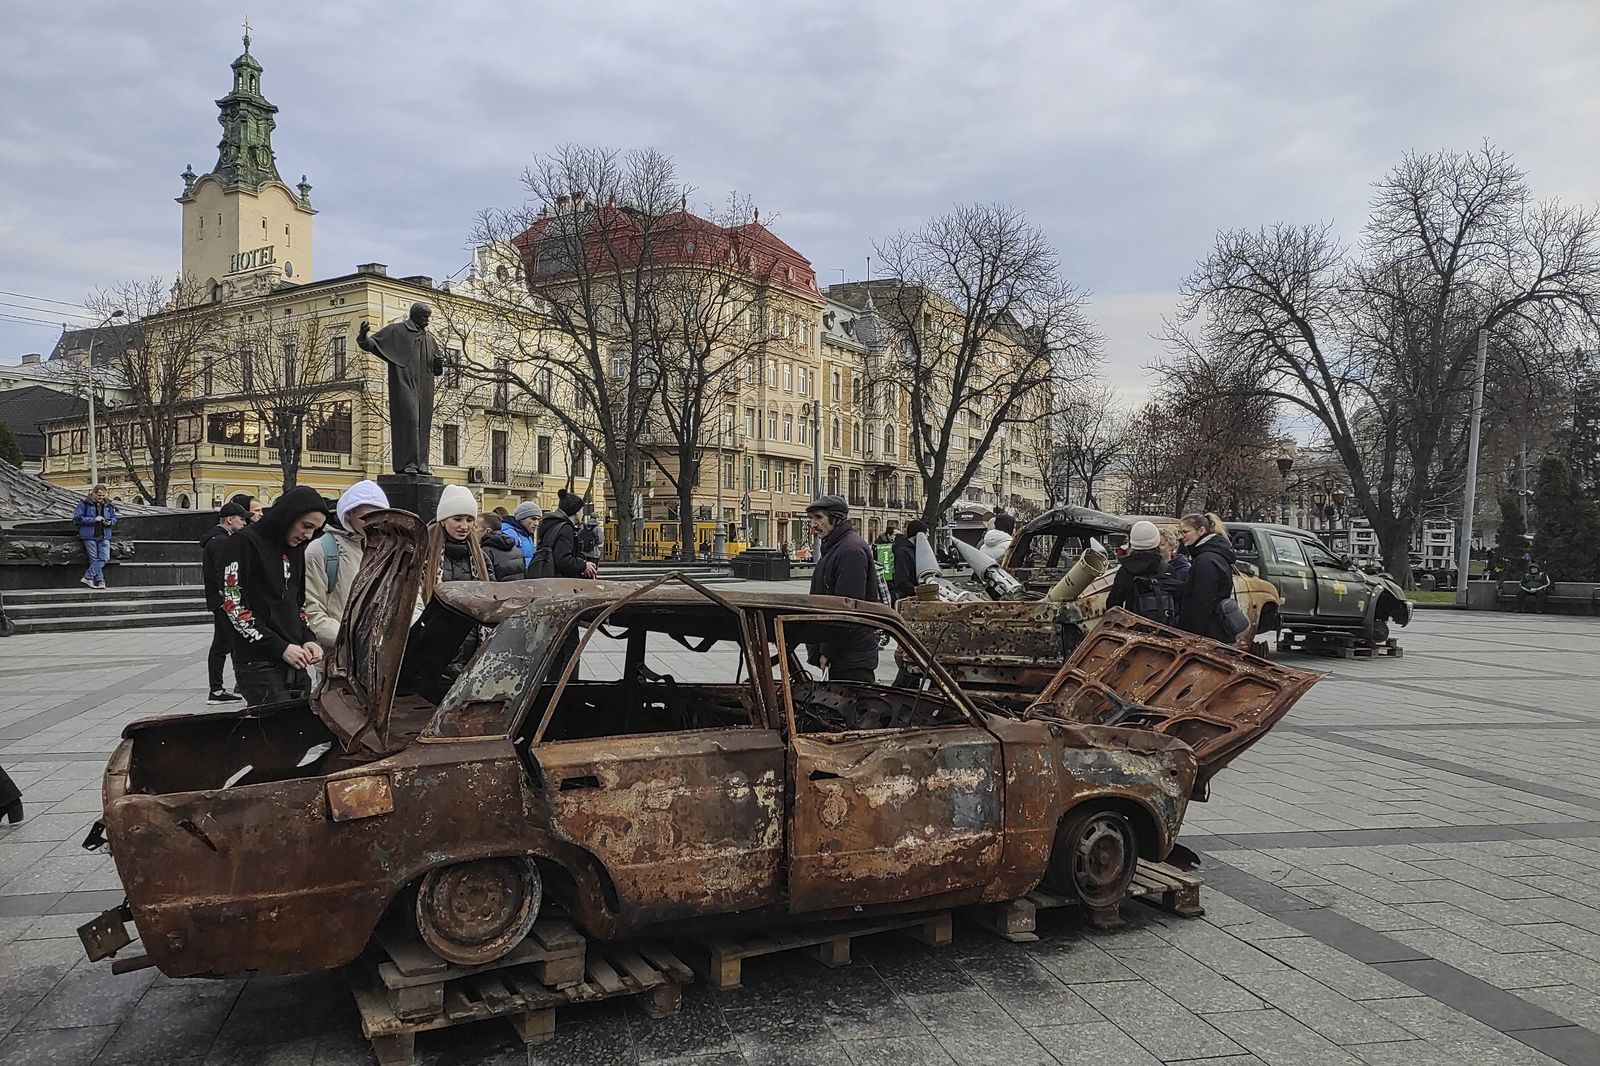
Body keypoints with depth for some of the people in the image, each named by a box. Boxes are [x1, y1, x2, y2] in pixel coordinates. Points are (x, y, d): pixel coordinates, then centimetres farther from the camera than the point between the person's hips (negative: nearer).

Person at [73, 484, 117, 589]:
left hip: (104, 536, 4)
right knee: (94, 559, -6)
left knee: (105, 558, -10)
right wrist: (93, 519, -16)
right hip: (89, 536, -4)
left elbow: (114, 518, 20)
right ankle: (100, 581, -5)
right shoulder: (85, 503, -1)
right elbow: (77, 518, -6)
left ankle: (87, 578, -6)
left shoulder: (108, 505, 11)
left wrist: (110, 522, -3)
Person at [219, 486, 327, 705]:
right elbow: (234, 606, -12)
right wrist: (280, 648, -14)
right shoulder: (244, 543, -5)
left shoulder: (296, 549, 17)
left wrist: (308, 638, 4)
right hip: (259, 667, -7)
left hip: (294, 665, 7)